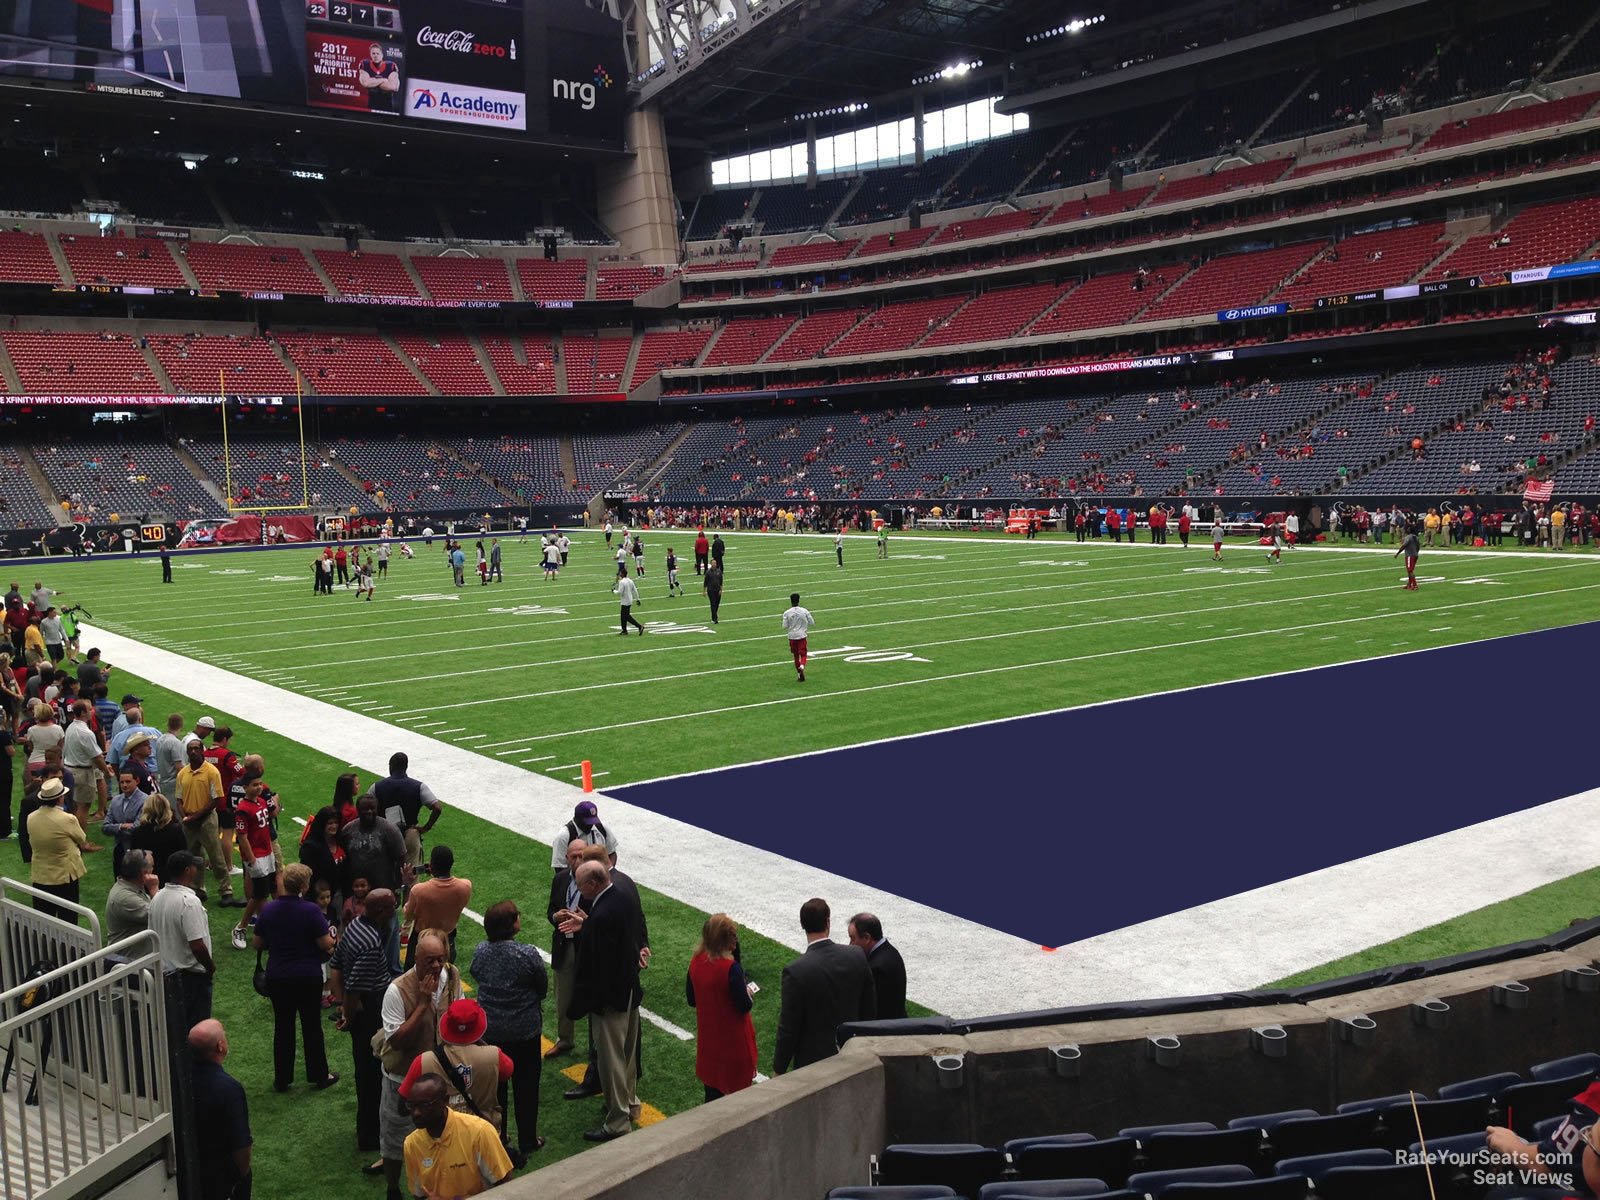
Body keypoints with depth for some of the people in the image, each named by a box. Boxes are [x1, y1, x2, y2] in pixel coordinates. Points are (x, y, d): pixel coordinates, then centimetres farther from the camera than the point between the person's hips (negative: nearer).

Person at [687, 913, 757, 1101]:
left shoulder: (696, 962, -6)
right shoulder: (731, 968, -26)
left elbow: (692, 1001, 5)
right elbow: (745, 1006, -19)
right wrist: (749, 994, 1)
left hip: (708, 1036, 6)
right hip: (733, 1039, -6)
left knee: (712, 1088, 18)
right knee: (740, 1089, 10)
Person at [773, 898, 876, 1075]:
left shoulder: (795, 971, -21)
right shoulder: (857, 956, -7)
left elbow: (788, 1028, -15)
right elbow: (870, 1009, 4)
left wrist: (778, 1070, -2)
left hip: (813, 1062, -4)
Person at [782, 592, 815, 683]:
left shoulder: (787, 613, -8)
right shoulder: (805, 611, -5)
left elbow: (785, 626, -8)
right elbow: (812, 623, 0)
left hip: (792, 636, 0)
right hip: (802, 636, 0)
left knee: (795, 655, 13)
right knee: (803, 654, 7)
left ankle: (800, 676, 16)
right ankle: (802, 665, -25)